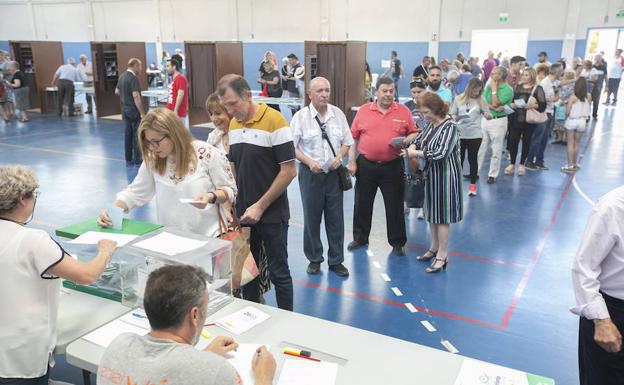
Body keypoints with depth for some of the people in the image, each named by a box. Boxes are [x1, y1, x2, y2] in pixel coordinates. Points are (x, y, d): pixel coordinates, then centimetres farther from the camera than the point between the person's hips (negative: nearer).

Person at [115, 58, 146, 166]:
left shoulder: (122, 76, 10)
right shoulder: (133, 78, -17)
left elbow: (117, 91, 20)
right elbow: (136, 96, -24)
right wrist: (142, 113, -23)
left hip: (125, 108, 9)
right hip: (134, 109, -9)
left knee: (128, 134, 12)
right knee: (137, 135, -2)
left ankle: (128, 159, 17)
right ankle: (137, 160, 2)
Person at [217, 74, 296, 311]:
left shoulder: (274, 122, -14)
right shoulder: (233, 125, 7)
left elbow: (289, 171, -16)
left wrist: (260, 206, -15)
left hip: (272, 216, -6)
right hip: (243, 215, 6)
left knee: (278, 272, 6)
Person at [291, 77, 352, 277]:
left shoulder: (338, 114, 4)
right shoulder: (301, 116, -5)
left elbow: (347, 142, 12)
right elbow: (292, 147, -5)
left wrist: (339, 157, -7)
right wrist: (309, 162, -17)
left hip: (334, 172, 3)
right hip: (311, 173, -2)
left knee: (336, 218, 7)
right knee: (311, 218, 7)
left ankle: (336, 260, 21)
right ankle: (314, 259, 24)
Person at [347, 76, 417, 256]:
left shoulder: (403, 111, 1)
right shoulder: (364, 110, 2)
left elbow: (414, 133, 7)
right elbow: (353, 137, 4)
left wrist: (406, 140, -15)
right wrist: (351, 161, 0)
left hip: (393, 167, -1)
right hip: (365, 165, 1)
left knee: (395, 206, 7)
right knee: (362, 204, 12)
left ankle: (397, 242, 21)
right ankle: (360, 238, 30)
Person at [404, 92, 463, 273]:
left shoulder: (450, 127, -20)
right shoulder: (432, 124, 4)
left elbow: (441, 153, -27)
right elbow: (420, 138, 17)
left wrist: (415, 153, -20)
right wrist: (412, 147, -5)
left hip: (445, 175, -8)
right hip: (431, 173, 8)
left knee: (442, 216, 1)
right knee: (431, 213, 17)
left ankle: (442, 256, 13)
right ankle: (434, 248, 33)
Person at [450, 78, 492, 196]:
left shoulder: (481, 100, 0)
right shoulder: (458, 99, 0)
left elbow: (488, 116, 3)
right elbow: (453, 115, 5)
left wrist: (488, 116, -20)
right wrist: (456, 118, -17)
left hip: (475, 135, -1)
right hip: (460, 134, 1)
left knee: (472, 159, 6)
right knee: (459, 159, 9)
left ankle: (472, 184, 17)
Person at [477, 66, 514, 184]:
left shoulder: (508, 90, -11)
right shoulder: (489, 86, 8)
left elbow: (495, 103, -19)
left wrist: (494, 89, -12)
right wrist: (494, 108, -16)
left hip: (498, 121, -6)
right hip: (485, 119, 6)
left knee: (496, 150, 2)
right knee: (480, 147, 9)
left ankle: (493, 175, 10)